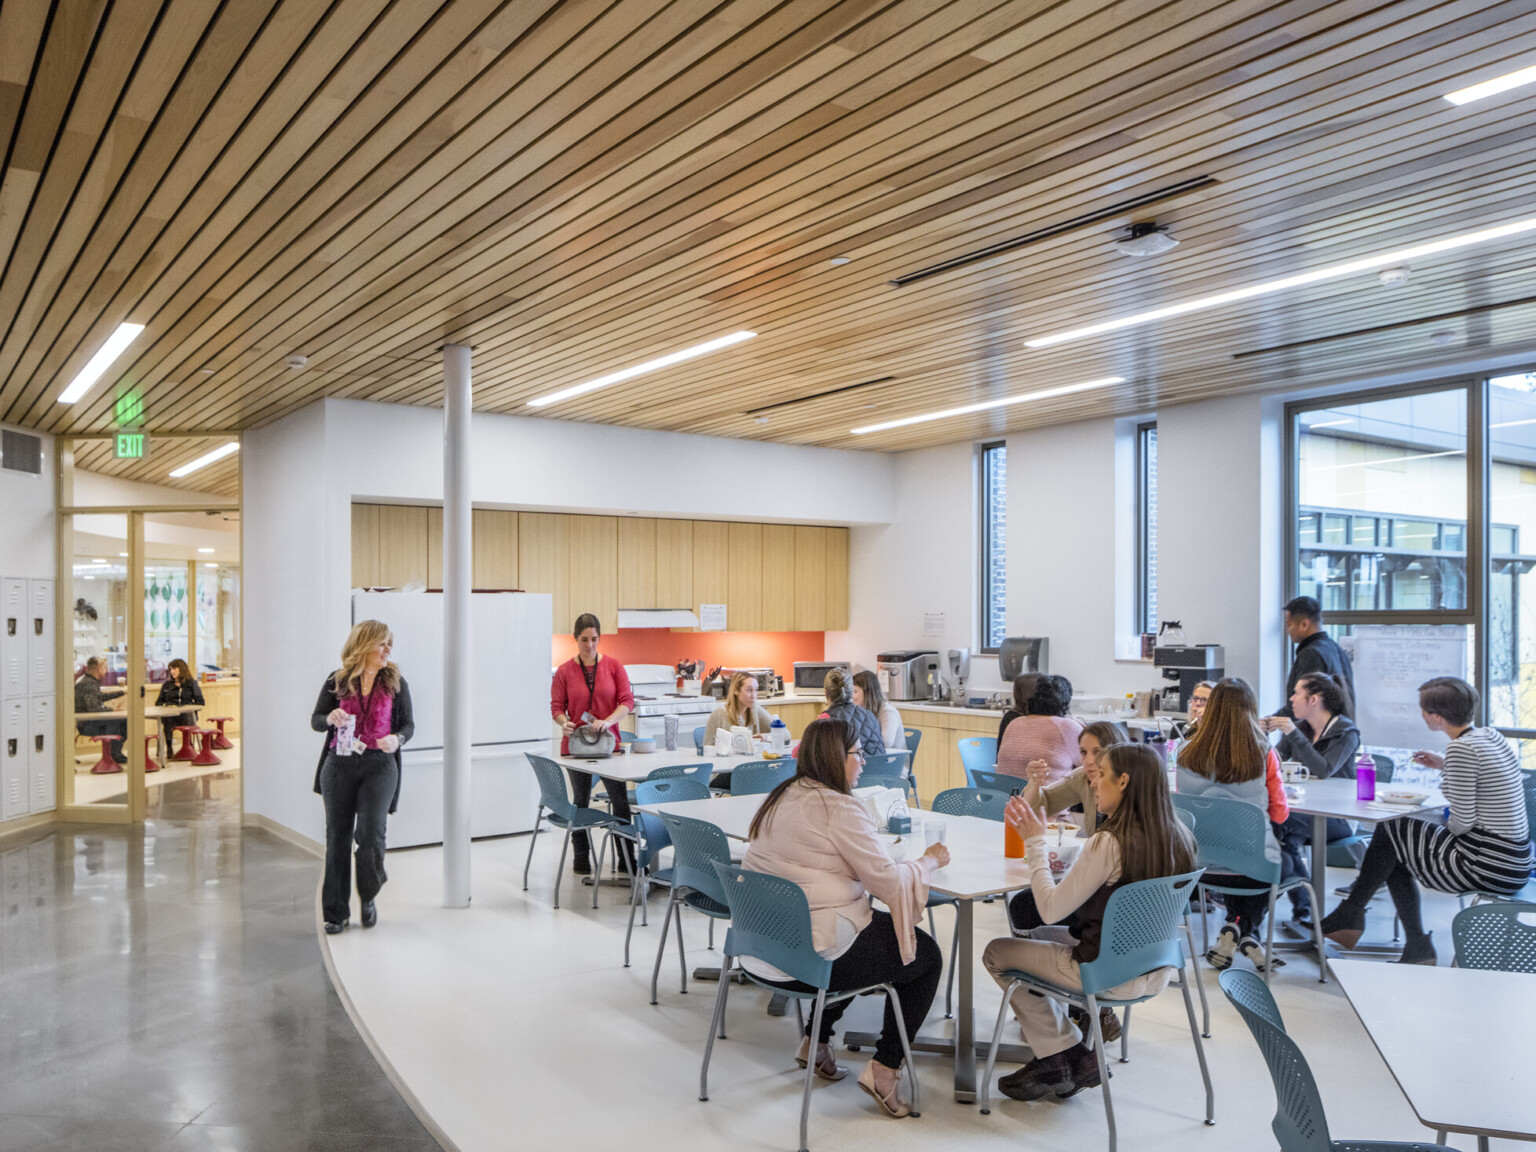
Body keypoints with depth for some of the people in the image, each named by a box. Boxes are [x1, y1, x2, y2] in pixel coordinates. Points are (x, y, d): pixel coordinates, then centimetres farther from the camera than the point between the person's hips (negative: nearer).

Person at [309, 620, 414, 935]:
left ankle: (368, 898, 16)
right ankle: (336, 913, 15)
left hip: (379, 765, -1)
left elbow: (409, 724, 7)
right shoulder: (337, 681, 4)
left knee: (370, 833, -11)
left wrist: (397, 738, -14)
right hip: (340, 765, 1)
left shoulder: (395, 682, 5)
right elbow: (315, 720, 7)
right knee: (337, 838, 4)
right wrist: (330, 719, -16)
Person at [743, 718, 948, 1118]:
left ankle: (816, 1041, 32)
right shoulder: (839, 810, -17)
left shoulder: (778, 798, 9)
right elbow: (889, 882, -16)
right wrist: (930, 860, 3)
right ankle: (884, 1069, 7)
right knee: (926, 955, 10)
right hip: (812, 956, -9)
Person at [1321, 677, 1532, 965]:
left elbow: (1463, 821, -20)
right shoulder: (1491, 735, 7)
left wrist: (1447, 827, 1)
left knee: (1389, 830, 6)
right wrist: (1446, 766, 18)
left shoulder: (1462, 747, -20)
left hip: (1487, 869, -9)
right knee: (1394, 853, 16)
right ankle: (1417, 947, 18)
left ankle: (1350, 914, 19)